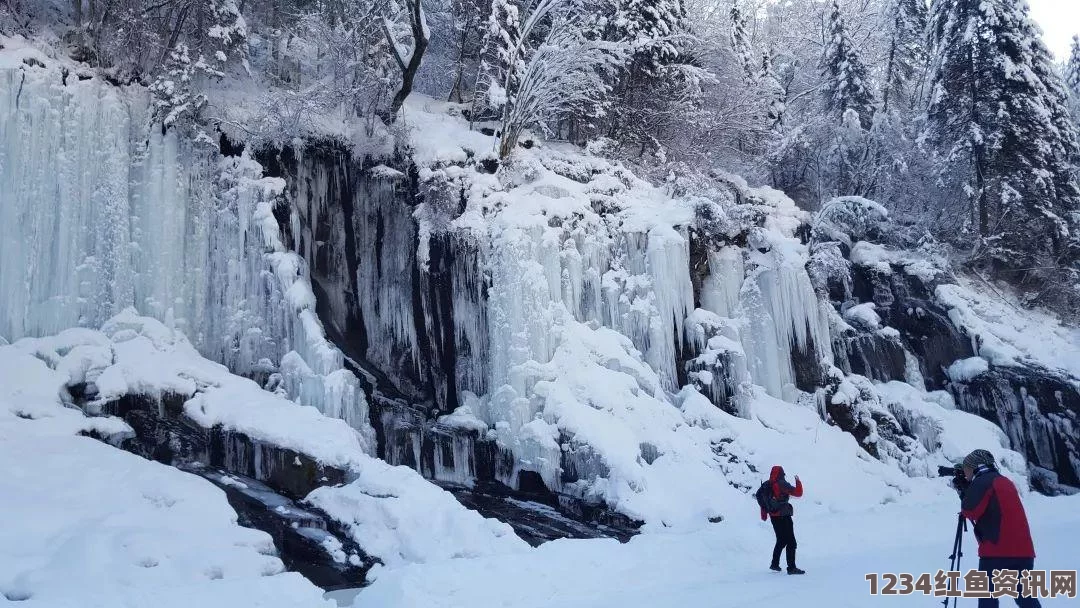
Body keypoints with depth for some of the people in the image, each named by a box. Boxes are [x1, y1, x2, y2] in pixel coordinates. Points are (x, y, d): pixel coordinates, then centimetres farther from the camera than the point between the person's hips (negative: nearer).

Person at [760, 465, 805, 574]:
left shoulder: (768, 485, 5)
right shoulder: (782, 484, -16)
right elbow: (798, 493, -15)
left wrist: (763, 515, 23)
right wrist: (798, 482, 2)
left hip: (774, 516, 8)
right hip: (784, 516, -8)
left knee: (781, 541, 22)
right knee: (791, 542, -4)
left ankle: (775, 564, 29)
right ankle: (791, 568, -7)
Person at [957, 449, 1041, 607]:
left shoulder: (983, 482, -5)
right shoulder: (1005, 481, 22)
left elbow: (970, 512, -10)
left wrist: (964, 493, 7)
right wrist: (966, 490, 19)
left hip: (997, 550, -8)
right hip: (1023, 551, 8)